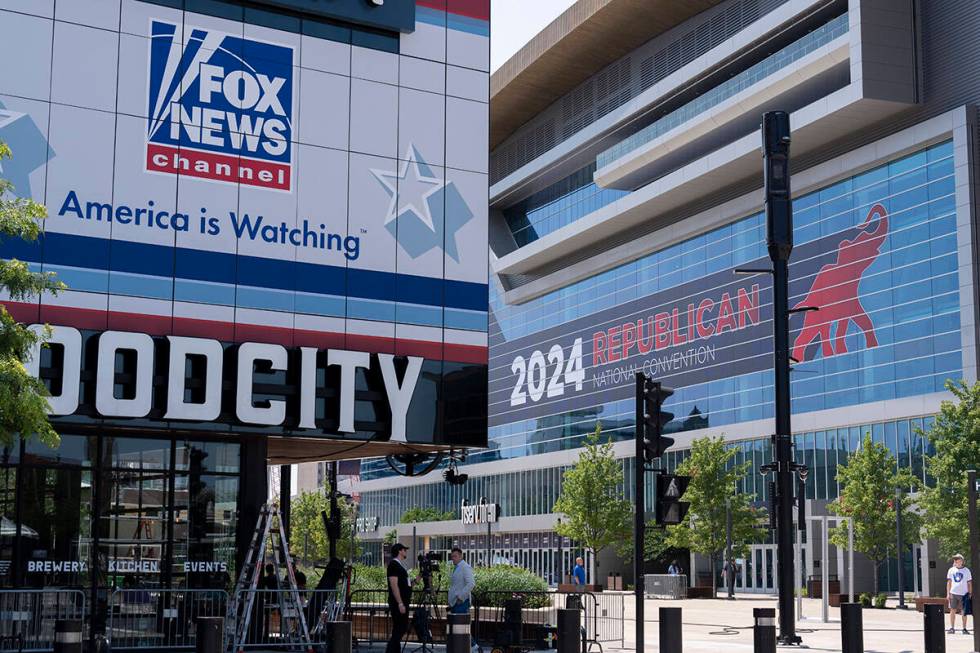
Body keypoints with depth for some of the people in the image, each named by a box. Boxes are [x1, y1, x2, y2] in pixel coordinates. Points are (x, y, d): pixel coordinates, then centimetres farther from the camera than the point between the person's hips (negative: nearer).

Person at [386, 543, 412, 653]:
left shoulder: (401, 565, 17)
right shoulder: (393, 565, -12)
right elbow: (394, 586, -19)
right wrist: (400, 604, -23)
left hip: (403, 602, 10)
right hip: (398, 603, -10)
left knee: (402, 629, 12)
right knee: (398, 630, -9)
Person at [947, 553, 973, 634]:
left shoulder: (966, 571, 3)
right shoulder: (951, 570, 8)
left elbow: (969, 583, 5)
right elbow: (949, 582, 11)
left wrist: (970, 594, 1)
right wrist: (948, 593, 4)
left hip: (963, 594, -1)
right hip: (953, 593, 1)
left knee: (964, 612, 3)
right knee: (952, 610, 0)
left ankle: (964, 629, 10)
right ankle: (952, 628, 6)